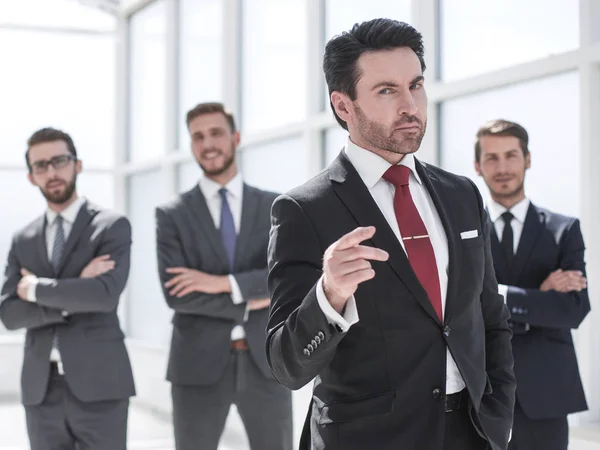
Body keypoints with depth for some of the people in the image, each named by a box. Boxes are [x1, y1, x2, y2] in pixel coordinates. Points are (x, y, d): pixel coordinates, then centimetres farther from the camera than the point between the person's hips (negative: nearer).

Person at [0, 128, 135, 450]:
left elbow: (105, 295, -18)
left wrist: (36, 289, -7)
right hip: (41, 390, 4)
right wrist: (75, 295, -11)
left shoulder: (112, 227, 0)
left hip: (98, 385, -4)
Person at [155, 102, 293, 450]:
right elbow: (176, 294, -10)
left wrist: (224, 283, -17)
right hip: (199, 365, -1)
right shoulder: (172, 215, 2)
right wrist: (248, 302, -10)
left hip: (265, 362, 1)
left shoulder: (277, 208, 6)